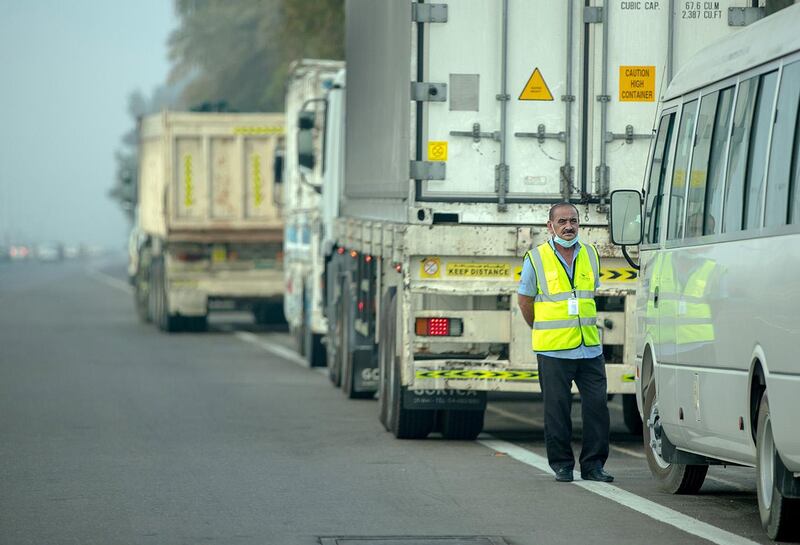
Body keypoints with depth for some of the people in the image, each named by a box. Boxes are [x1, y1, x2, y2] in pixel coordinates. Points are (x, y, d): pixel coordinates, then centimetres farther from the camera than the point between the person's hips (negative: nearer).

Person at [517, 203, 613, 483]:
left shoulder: (590, 255, 9)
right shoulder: (536, 259, -2)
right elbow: (525, 301, 9)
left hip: (590, 347, 3)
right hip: (553, 350, -3)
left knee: (596, 405, 0)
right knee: (557, 409, 2)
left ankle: (593, 464, 9)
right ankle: (562, 465, 12)